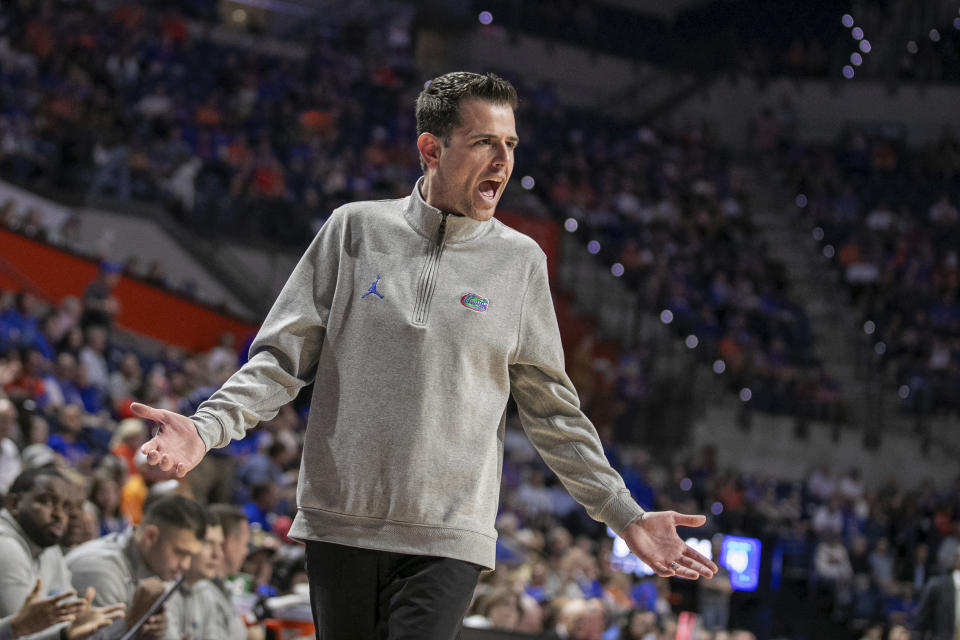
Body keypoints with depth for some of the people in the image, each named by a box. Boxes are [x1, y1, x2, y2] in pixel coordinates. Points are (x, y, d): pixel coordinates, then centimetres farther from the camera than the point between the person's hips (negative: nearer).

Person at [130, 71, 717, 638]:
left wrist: (624, 514, 7)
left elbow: (552, 408, 11)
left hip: (448, 537, -1)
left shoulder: (520, 260, 6)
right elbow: (284, 356, 5)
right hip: (340, 524, 1)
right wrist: (208, 428, -10)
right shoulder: (356, 229, 5)